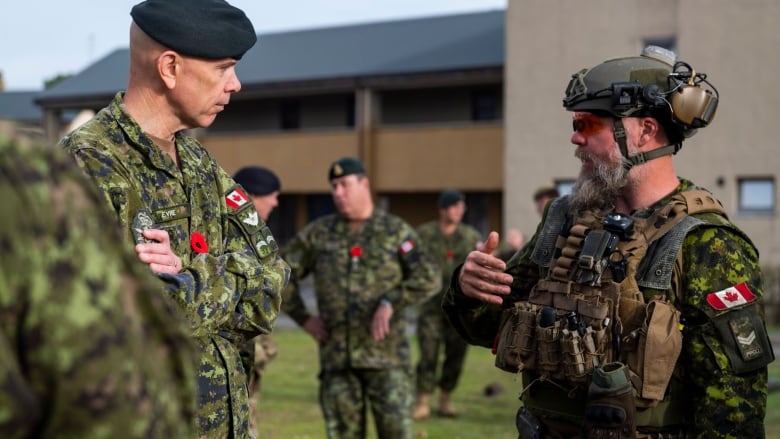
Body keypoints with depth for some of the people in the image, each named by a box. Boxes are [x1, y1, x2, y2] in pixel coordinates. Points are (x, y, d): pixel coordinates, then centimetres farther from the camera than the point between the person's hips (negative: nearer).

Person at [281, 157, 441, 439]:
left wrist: (389, 304, -20)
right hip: (336, 356, 2)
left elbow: (428, 279, -8)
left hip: (385, 353, -2)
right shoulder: (318, 233, 8)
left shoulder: (396, 231, 2)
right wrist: (303, 318, 6)